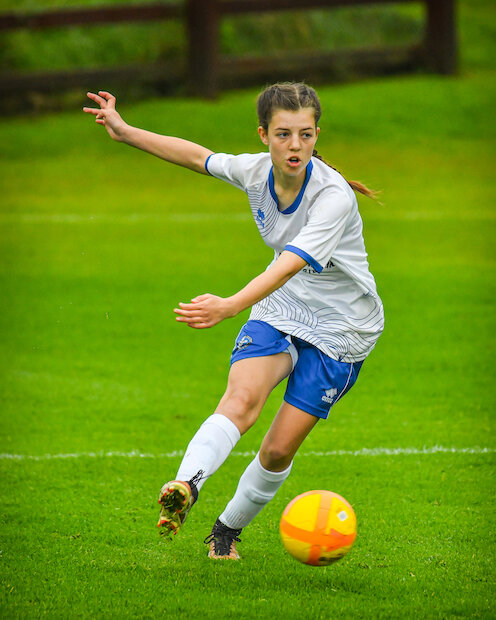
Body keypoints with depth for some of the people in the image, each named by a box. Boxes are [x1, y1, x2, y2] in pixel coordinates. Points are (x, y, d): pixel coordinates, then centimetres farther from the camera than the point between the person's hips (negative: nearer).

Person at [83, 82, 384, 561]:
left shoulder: (334, 197, -29)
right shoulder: (257, 171, -10)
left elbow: (290, 266, -41)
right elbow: (198, 157, 11)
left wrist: (228, 307, -55)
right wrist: (125, 132, 12)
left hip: (340, 329, -4)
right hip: (279, 310, 4)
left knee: (280, 449, -5)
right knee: (241, 398, -26)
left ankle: (229, 528, 19)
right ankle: (185, 486, -46)